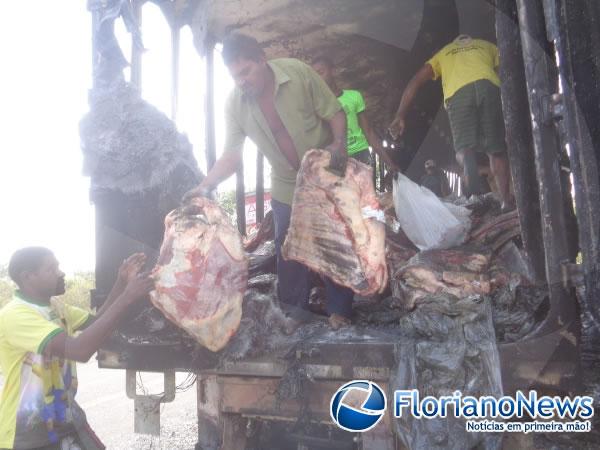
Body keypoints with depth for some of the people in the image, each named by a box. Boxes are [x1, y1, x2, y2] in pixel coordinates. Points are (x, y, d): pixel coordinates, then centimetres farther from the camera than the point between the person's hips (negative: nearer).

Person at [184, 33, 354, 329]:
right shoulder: (234, 104, -11)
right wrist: (206, 186, -22)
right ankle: (293, 312, 26)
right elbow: (232, 153, -10)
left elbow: (335, 113, -13)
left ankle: (339, 310, 20)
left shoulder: (299, 73, -19)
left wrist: (339, 143, -30)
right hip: (286, 187, 3)